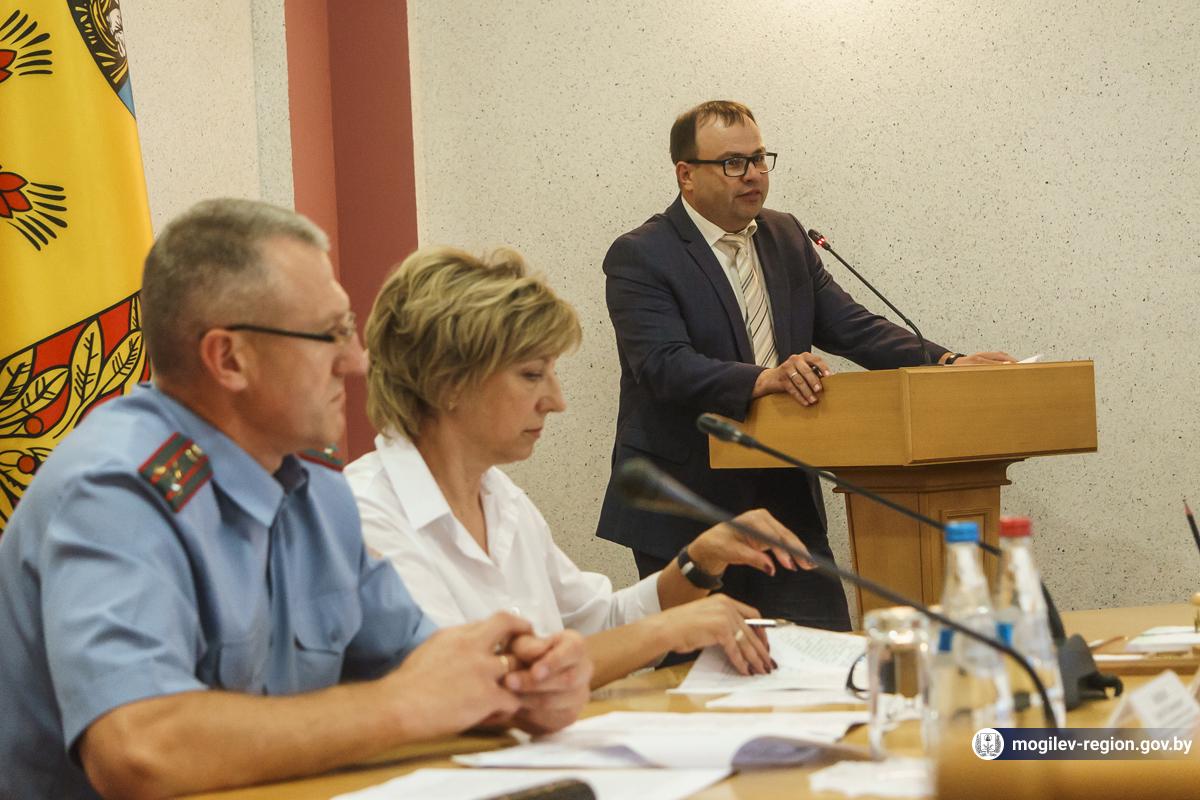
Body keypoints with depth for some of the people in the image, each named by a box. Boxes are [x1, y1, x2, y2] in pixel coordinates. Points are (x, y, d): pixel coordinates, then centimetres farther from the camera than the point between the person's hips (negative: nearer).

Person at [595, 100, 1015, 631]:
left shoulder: (786, 238, 13)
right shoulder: (639, 258, -8)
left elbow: (849, 325, 9)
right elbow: (666, 365, -21)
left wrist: (946, 363, -6)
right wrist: (763, 379, -36)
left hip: (785, 502, 5)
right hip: (685, 516, -5)